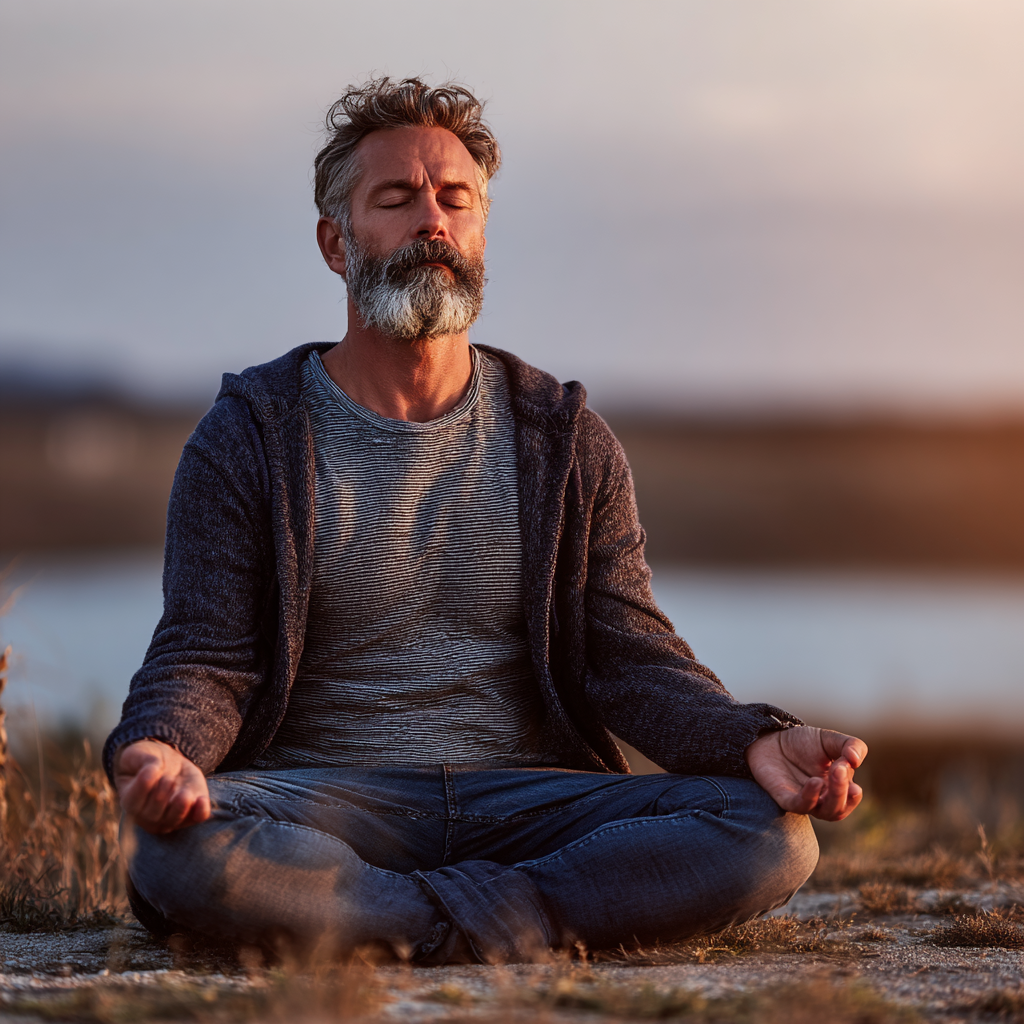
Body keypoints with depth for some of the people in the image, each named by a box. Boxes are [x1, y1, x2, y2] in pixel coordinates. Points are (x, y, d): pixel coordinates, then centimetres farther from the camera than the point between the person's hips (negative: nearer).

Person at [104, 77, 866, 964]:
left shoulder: (569, 442, 12)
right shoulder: (247, 441, 6)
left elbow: (631, 658, 7)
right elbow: (206, 656, -1)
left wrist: (755, 741, -14)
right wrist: (162, 751, -26)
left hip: (528, 793, 2)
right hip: (325, 799, -2)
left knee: (775, 835, -24)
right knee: (182, 849, -37)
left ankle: (429, 929, -24)